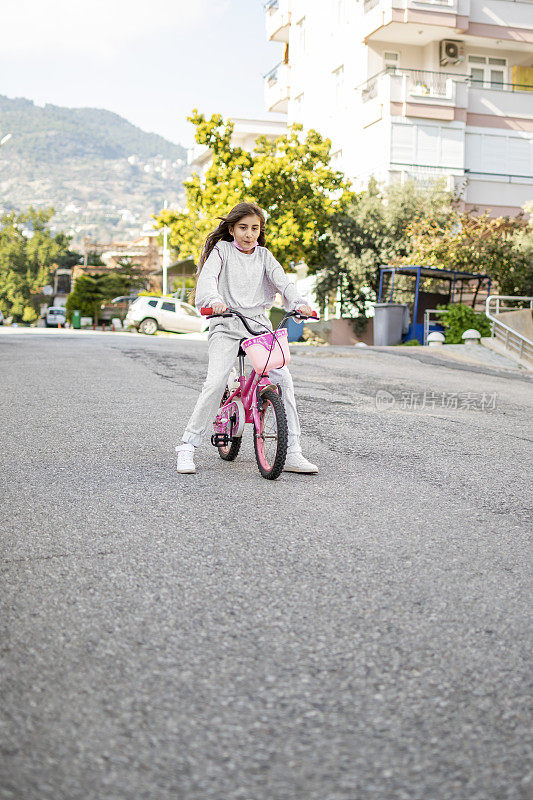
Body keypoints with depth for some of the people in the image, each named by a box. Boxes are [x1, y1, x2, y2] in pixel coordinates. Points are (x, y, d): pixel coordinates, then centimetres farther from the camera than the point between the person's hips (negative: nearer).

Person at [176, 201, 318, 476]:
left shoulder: (264, 256, 14)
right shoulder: (222, 250, 4)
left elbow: (282, 281, 0)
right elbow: (207, 277, -13)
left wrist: (298, 302, -21)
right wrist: (214, 300, -35)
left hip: (259, 323, 3)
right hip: (226, 323, -3)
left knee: (283, 378, -13)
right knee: (215, 382, -21)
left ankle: (292, 452, -7)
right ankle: (187, 446, -9)